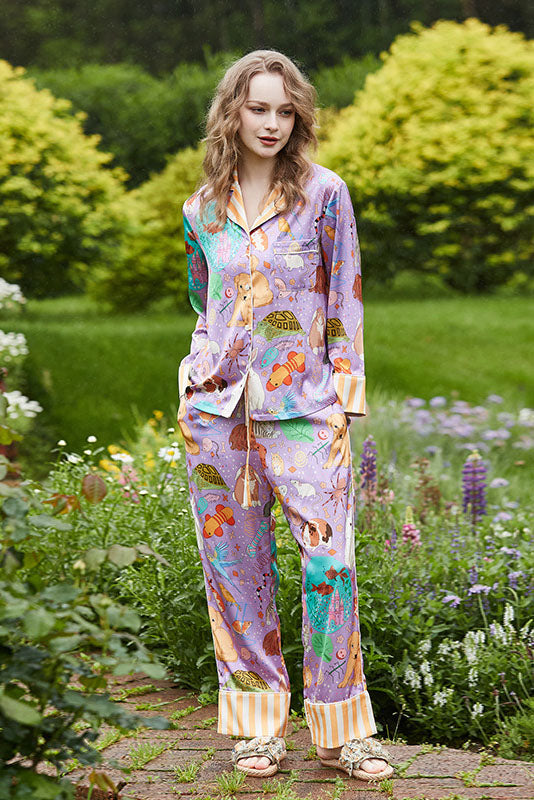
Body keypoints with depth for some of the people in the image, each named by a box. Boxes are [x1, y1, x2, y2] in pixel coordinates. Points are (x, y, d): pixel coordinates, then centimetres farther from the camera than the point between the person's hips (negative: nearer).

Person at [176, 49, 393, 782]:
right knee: (235, 565, 5)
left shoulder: (323, 193, 2)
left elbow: (345, 301, 2)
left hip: (302, 406, -3)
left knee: (329, 560, -9)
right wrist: (194, 375, 10)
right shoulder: (201, 211, 10)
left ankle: (341, 729, 4)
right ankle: (256, 724, 16)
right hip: (217, 408, 3)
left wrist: (344, 396, -3)